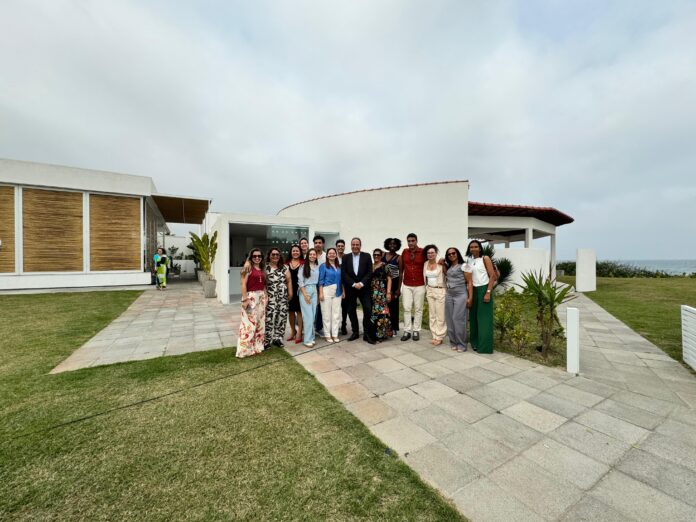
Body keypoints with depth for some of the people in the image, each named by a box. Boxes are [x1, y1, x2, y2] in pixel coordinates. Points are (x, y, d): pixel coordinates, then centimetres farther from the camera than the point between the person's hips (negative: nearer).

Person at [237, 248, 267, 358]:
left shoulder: (262, 270, 14)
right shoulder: (248, 268, -6)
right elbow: (243, 285, -12)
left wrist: (265, 297, 9)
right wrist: (245, 299, -18)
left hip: (261, 297, 7)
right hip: (250, 297, -7)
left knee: (260, 322, 12)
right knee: (249, 323, -6)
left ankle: (257, 346, 24)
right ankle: (246, 349, 4)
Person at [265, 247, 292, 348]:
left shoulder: (284, 267, 12)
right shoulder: (265, 267, 1)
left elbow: (289, 280, 10)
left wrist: (290, 292, 3)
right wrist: (264, 295, -14)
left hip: (283, 296, 4)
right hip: (271, 296, -4)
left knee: (282, 317, 5)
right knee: (270, 317, -11)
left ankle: (277, 338, 18)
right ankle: (267, 340, -1)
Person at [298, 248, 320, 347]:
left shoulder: (318, 267, 9)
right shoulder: (303, 266, -3)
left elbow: (319, 280, 11)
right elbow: (300, 281, -7)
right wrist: (305, 295, -12)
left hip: (314, 291, 4)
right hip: (305, 291, -4)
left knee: (313, 315, 6)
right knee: (308, 316, -7)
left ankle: (311, 337, 16)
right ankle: (308, 340, 1)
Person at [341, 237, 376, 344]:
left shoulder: (367, 256, 2)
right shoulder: (346, 258, 4)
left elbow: (369, 272, -4)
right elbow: (343, 274, -3)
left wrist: (361, 283, -15)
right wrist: (353, 284, -13)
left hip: (364, 288, -1)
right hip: (350, 288, 1)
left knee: (368, 309, -7)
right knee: (351, 310, 7)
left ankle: (367, 334, 4)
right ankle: (355, 332, 22)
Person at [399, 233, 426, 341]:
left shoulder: (423, 252, -6)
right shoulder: (404, 252, 2)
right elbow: (401, 269, 8)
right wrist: (399, 285, 8)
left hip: (419, 285, -2)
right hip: (406, 285, 2)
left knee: (418, 309, 7)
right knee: (407, 308, 4)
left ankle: (416, 331, 18)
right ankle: (407, 331, 13)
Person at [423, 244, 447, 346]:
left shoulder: (441, 264, -10)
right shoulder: (425, 264, 6)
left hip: (440, 291, -5)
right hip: (429, 291, 5)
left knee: (440, 315, -1)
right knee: (432, 315, 9)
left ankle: (439, 337, 11)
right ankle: (434, 336, 18)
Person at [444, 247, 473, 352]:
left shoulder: (464, 265, -3)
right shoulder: (448, 267, 17)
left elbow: (469, 283, -6)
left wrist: (470, 298, -14)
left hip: (461, 295, -6)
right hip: (449, 296, 6)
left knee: (458, 319, -7)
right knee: (450, 320, 6)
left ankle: (461, 344, 5)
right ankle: (453, 343, 17)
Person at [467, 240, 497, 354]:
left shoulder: (485, 258, -5)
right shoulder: (469, 260, 9)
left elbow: (492, 276, -10)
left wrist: (488, 292, -16)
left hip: (484, 289, -5)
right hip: (474, 290, 5)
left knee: (484, 318, -1)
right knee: (474, 317, 8)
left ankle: (485, 346, 7)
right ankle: (476, 343, 21)